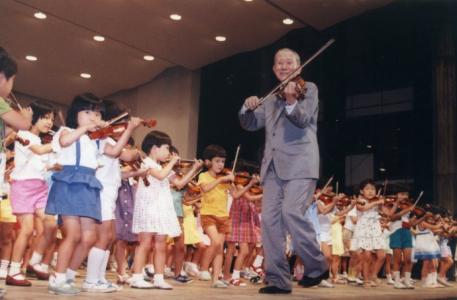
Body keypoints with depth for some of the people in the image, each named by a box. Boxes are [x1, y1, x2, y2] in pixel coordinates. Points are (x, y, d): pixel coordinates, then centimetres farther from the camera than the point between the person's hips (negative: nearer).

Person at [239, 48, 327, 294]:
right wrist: (248, 108, -4)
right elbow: (250, 124, 17)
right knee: (270, 219, -3)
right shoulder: (270, 99, 23)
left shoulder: (308, 89, 7)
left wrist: (291, 101, -31)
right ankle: (278, 279, 3)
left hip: (299, 164, -6)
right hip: (273, 167, 6)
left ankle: (317, 266, -1)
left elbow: (302, 119, -10)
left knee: (291, 212, -21)